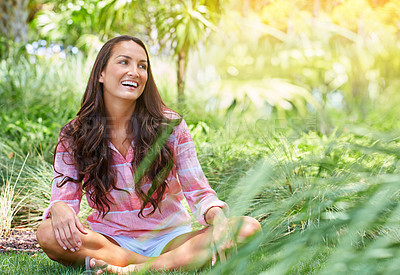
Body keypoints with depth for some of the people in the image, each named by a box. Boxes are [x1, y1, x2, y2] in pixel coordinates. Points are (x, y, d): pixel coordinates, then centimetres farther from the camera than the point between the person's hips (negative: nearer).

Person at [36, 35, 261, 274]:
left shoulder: (170, 126, -3)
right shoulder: (74, 136, -1)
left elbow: (199, 192, -3)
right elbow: (64, 195, -4)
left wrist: (217, 217, -26)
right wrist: (58, 208, -30)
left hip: (171, 238, 0)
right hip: (113, 241, 0)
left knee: (249, 228, -24)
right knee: (47, 234, -31)